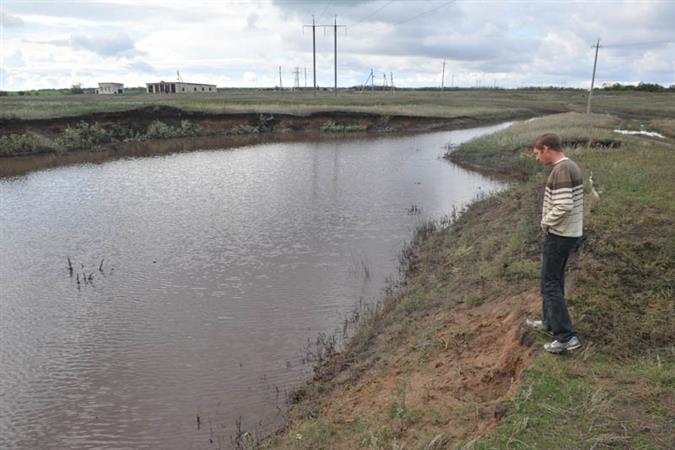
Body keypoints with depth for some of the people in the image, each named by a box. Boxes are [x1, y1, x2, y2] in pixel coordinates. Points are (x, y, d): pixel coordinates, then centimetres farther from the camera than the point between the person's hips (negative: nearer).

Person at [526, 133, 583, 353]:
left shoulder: (561, 170, -21)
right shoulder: (572, 167, 10)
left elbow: (563, 206, -29)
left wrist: (546, 223, -13)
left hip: (559, 235, -10)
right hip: (570, 233, 10)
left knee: (550, 284, -2)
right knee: (555, 279, 21)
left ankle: (566, 336, -1)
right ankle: (549, 322, 35)